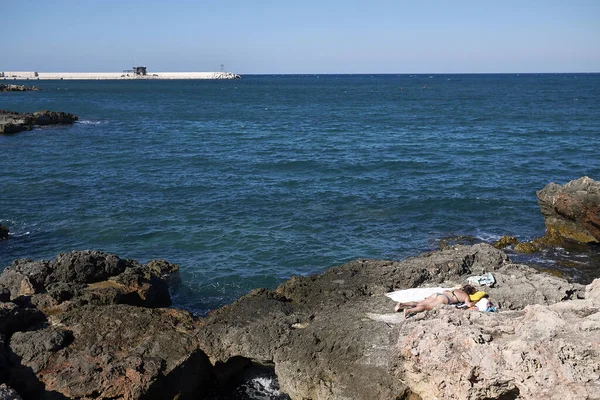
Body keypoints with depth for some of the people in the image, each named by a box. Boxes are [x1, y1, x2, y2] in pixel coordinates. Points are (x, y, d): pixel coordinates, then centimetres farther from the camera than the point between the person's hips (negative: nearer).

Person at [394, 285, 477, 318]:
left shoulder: (456, 290, 32)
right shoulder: (466, 296, 14)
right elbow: (468, 304, -2)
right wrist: (474, 303, 17)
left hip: (437, 294, 7)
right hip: (444, 299, -7)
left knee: (418, 303, 2)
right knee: (425, 307, -24)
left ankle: (401, 304, -14)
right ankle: (409, 310, -43)